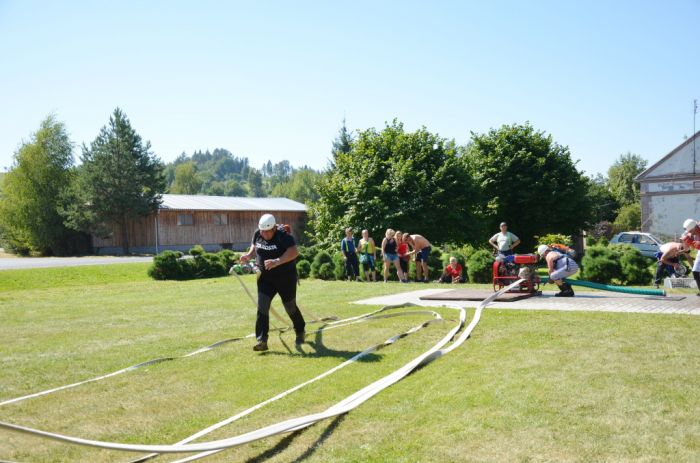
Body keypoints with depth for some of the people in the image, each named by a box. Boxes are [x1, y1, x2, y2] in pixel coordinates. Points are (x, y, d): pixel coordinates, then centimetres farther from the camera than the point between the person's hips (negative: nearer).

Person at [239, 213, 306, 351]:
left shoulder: (283, 235, -21)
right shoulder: (257, 234, -1)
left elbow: (294, 252, -31)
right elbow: (254, 247, 18)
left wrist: (277, 261, -41)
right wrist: (249, 255, -4)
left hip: (285, 277, -5)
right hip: (265, 277, 5)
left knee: (290, 307, 11)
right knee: (262, 306, -8)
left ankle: (300, 332, 38)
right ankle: (262, 341, -7)